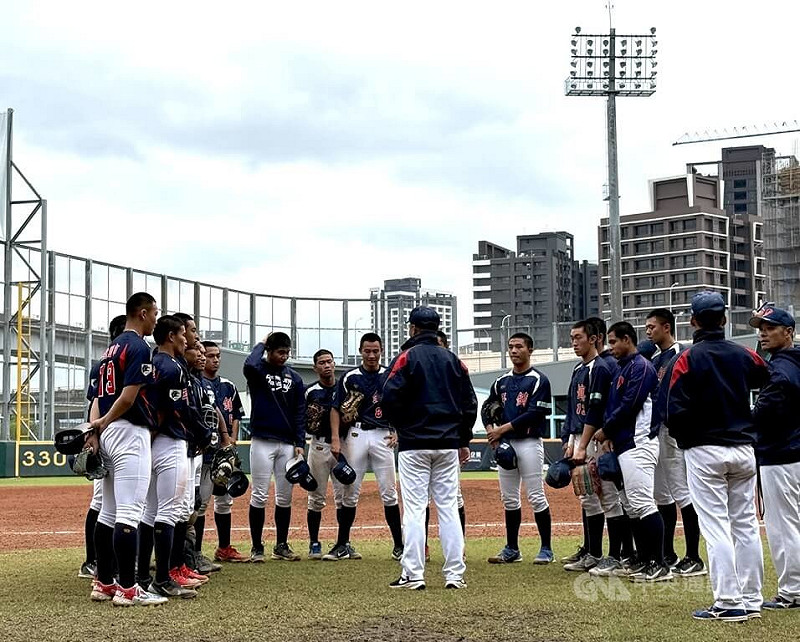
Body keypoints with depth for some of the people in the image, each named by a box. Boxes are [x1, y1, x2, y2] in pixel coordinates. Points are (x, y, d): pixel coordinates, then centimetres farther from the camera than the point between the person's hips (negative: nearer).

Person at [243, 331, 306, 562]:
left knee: (285, 497, 7)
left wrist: (300, 444, 1)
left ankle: (281, 546, 16)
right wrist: (262, 344, -8)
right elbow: (250, 364, -27)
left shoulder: (294, 378, 12)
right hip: (262, 442, -4)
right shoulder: (258, 371, -1)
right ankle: (257, 547, 3)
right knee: (259, 496, -4)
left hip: (287, 444, 4)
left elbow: (300, 412, 10)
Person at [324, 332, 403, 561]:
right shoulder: (350, 378, 4)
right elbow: (336, 409, 3)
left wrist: (397, 431, 0)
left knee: (389, 493, 0)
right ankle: (342, 545, 10)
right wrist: (335, 439, -7)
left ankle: (398, 546, 5)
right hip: (356, 434, 0)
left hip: (383, 436, 0)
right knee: (350, 493, 3)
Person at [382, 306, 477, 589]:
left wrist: (401, 426, 5)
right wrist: (463, 440, 16)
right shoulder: (452, 360, 9)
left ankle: (413, 575, -3)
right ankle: (455, 574, 4)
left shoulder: (407, 357, -4)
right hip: (448, 444, 4)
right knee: (448, 508, 6)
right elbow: (470, 403, 10)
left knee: (414, 509, -2)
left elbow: (391, 397, -12)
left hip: (414, 444, -4)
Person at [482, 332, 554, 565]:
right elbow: (487, 407, 18)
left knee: (536, 496, -5)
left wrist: (503, 428, -15)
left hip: (529, 443, -6)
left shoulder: (538, 380, -5)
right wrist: (491, 431, -1)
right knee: (509, 498, 9)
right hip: (504, 444, 6)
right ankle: (511, 549, 15)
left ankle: (546, 549, 2)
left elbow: (535, 413, -15)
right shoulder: (502, 381, 15)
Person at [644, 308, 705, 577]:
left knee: (682, 493, -9)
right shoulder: (653, 360, 18)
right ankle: (668, 555, 21)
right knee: (661, 495, 13)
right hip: (655, 432, 9)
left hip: (675, 431, -9)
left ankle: (694, 559, -7)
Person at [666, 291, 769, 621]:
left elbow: (676, 411, -13)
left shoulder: (687, 359, -9)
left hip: (704, 450, -4)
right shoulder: (744, 355, 3)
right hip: (744, 448, 4)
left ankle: (728, 602, -6)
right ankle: (751, 600, 14)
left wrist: (681, 436, 3)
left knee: (715, 526, -3)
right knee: (746, 525, 10)